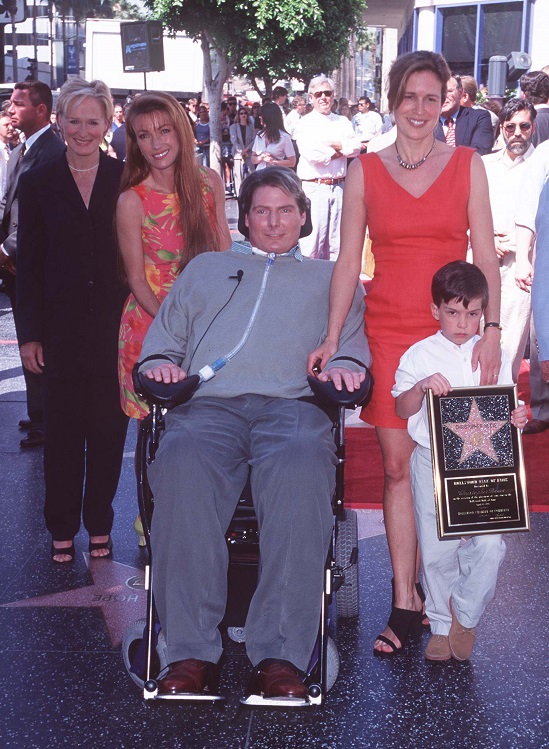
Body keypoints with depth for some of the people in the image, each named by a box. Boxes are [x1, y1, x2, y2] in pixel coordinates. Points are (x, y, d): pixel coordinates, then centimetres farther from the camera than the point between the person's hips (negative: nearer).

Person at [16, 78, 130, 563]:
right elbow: (29, 264, 4)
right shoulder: (38, 183, 5)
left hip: (115, 323, 0)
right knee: (63, 429, 6)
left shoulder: (126, 179, 3)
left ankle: (100, 523, 20)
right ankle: (63, 529, 18)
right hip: (62, 326, 0)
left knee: (109, 427, 6)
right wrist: (30, 333, -1)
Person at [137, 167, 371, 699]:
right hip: (209, 403, 1)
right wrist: (161, 364, 7)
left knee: (302, 463, -40)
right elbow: (162, 339, 30)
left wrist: (343, 364, -1)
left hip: (292, 402, -1)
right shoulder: (206, 269, 36)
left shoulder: (328, 278, 34)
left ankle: (280, 655, -42)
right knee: (181, 459, -38)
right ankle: (191, 651, -37)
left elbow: (353, 341, 21)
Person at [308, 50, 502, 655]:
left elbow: (485, 256, 1)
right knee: (397, 466, 1)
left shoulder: (467, 165, 4)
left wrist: (492, 328, -10)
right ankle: (405, 604, 8)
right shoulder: (365, 171, 5)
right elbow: (348, 261, 3)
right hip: (388, 331, 0)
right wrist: (332, 338, -5)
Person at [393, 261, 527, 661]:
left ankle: (465, 615, 13)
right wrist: (421, 387, -23)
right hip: (434, 463, -1)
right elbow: (402, 410, -4)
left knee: (489, 544, -11)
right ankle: (441, 625, 23)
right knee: (436, 550, 4)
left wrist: (518, 417, -9)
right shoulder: (420, 355, 1)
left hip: (484, 462, 1)